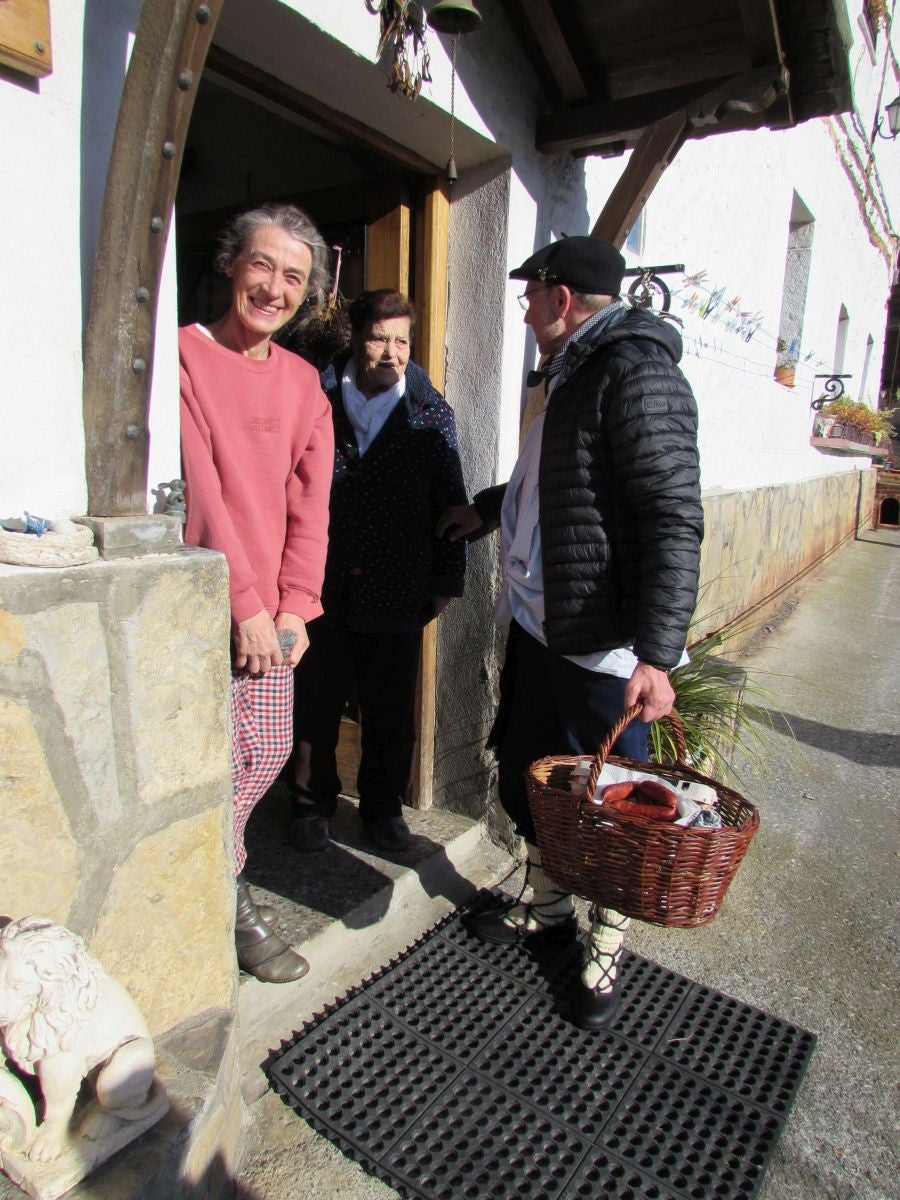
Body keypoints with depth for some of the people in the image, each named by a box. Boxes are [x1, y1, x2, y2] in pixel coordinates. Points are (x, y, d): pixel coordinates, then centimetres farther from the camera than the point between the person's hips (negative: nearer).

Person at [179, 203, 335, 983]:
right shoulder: (184, 354, -5)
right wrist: (245, 604, -14)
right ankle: (232, 904, 20)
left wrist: (294, 605, -4)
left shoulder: (303, 381, 12)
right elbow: (200, 487, -12)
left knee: (270, 753, 9)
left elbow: (311, 501, 5)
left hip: (274, 609, 5)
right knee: (222, 761, -2)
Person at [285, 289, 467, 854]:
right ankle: (313, 803, 30)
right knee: (316, 701, 10)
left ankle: (383, 806, 32)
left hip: (397, 593, 1)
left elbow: (451, 504, 6)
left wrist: (446, 581, 3)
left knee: (391, 711, 12)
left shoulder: (432, 415, 5)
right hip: (322, 585, 0)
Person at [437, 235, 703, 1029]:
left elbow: (674, 521, -22)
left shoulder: (637, 372, -15)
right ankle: (547, 909, 43)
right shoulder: (572, 373, 16)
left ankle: (605, 951, 30)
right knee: (524, 777, 20)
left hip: (601, 643, -10)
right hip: (538, 623, 10)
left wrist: (656, 652, -26)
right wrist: (487, 510, 41)